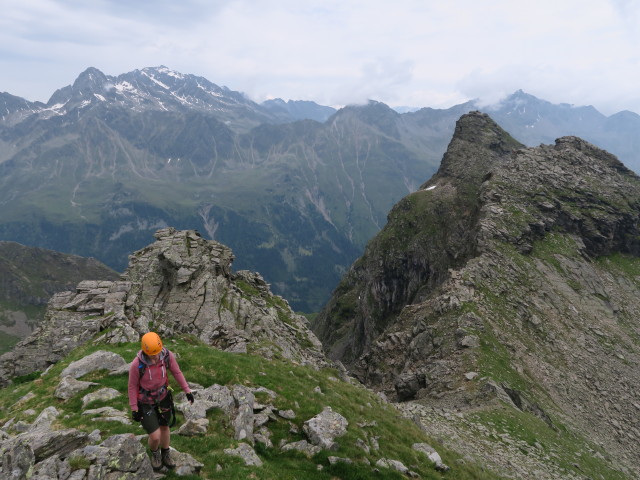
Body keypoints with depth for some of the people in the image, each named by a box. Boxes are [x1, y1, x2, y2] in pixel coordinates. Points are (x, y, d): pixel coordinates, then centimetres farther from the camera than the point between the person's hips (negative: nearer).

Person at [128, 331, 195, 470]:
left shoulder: (168, 355, -26)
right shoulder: (136, 364, -36)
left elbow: (176, 372, -7)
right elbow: (132, 385, -18)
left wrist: (187, 390, -3)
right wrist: (134, 409, -10)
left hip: (162, 396, 4)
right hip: (145, 401, -3)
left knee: (164, 427, 21)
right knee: (155, 436, 0)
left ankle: (165, 456, 50)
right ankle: (155, 452, 39)